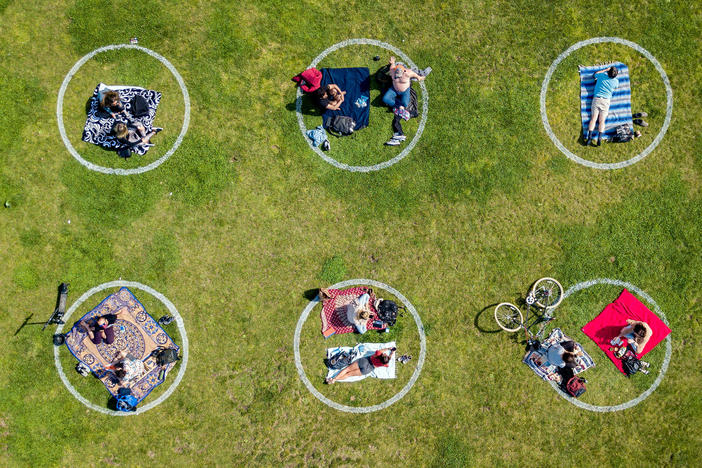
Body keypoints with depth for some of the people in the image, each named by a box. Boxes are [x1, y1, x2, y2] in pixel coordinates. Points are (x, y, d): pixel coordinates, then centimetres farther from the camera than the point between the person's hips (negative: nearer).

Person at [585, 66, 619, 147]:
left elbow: (596, 74, 21)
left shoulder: (602, 75, -2)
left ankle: (589, 135, -20)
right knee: (602, 121, -3)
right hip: (606, 100, 0)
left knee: (593, 119, -4)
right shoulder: (616, 81, 0)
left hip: (596, 99, 0)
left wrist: (607, 69, 27)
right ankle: (599, 137, -21)